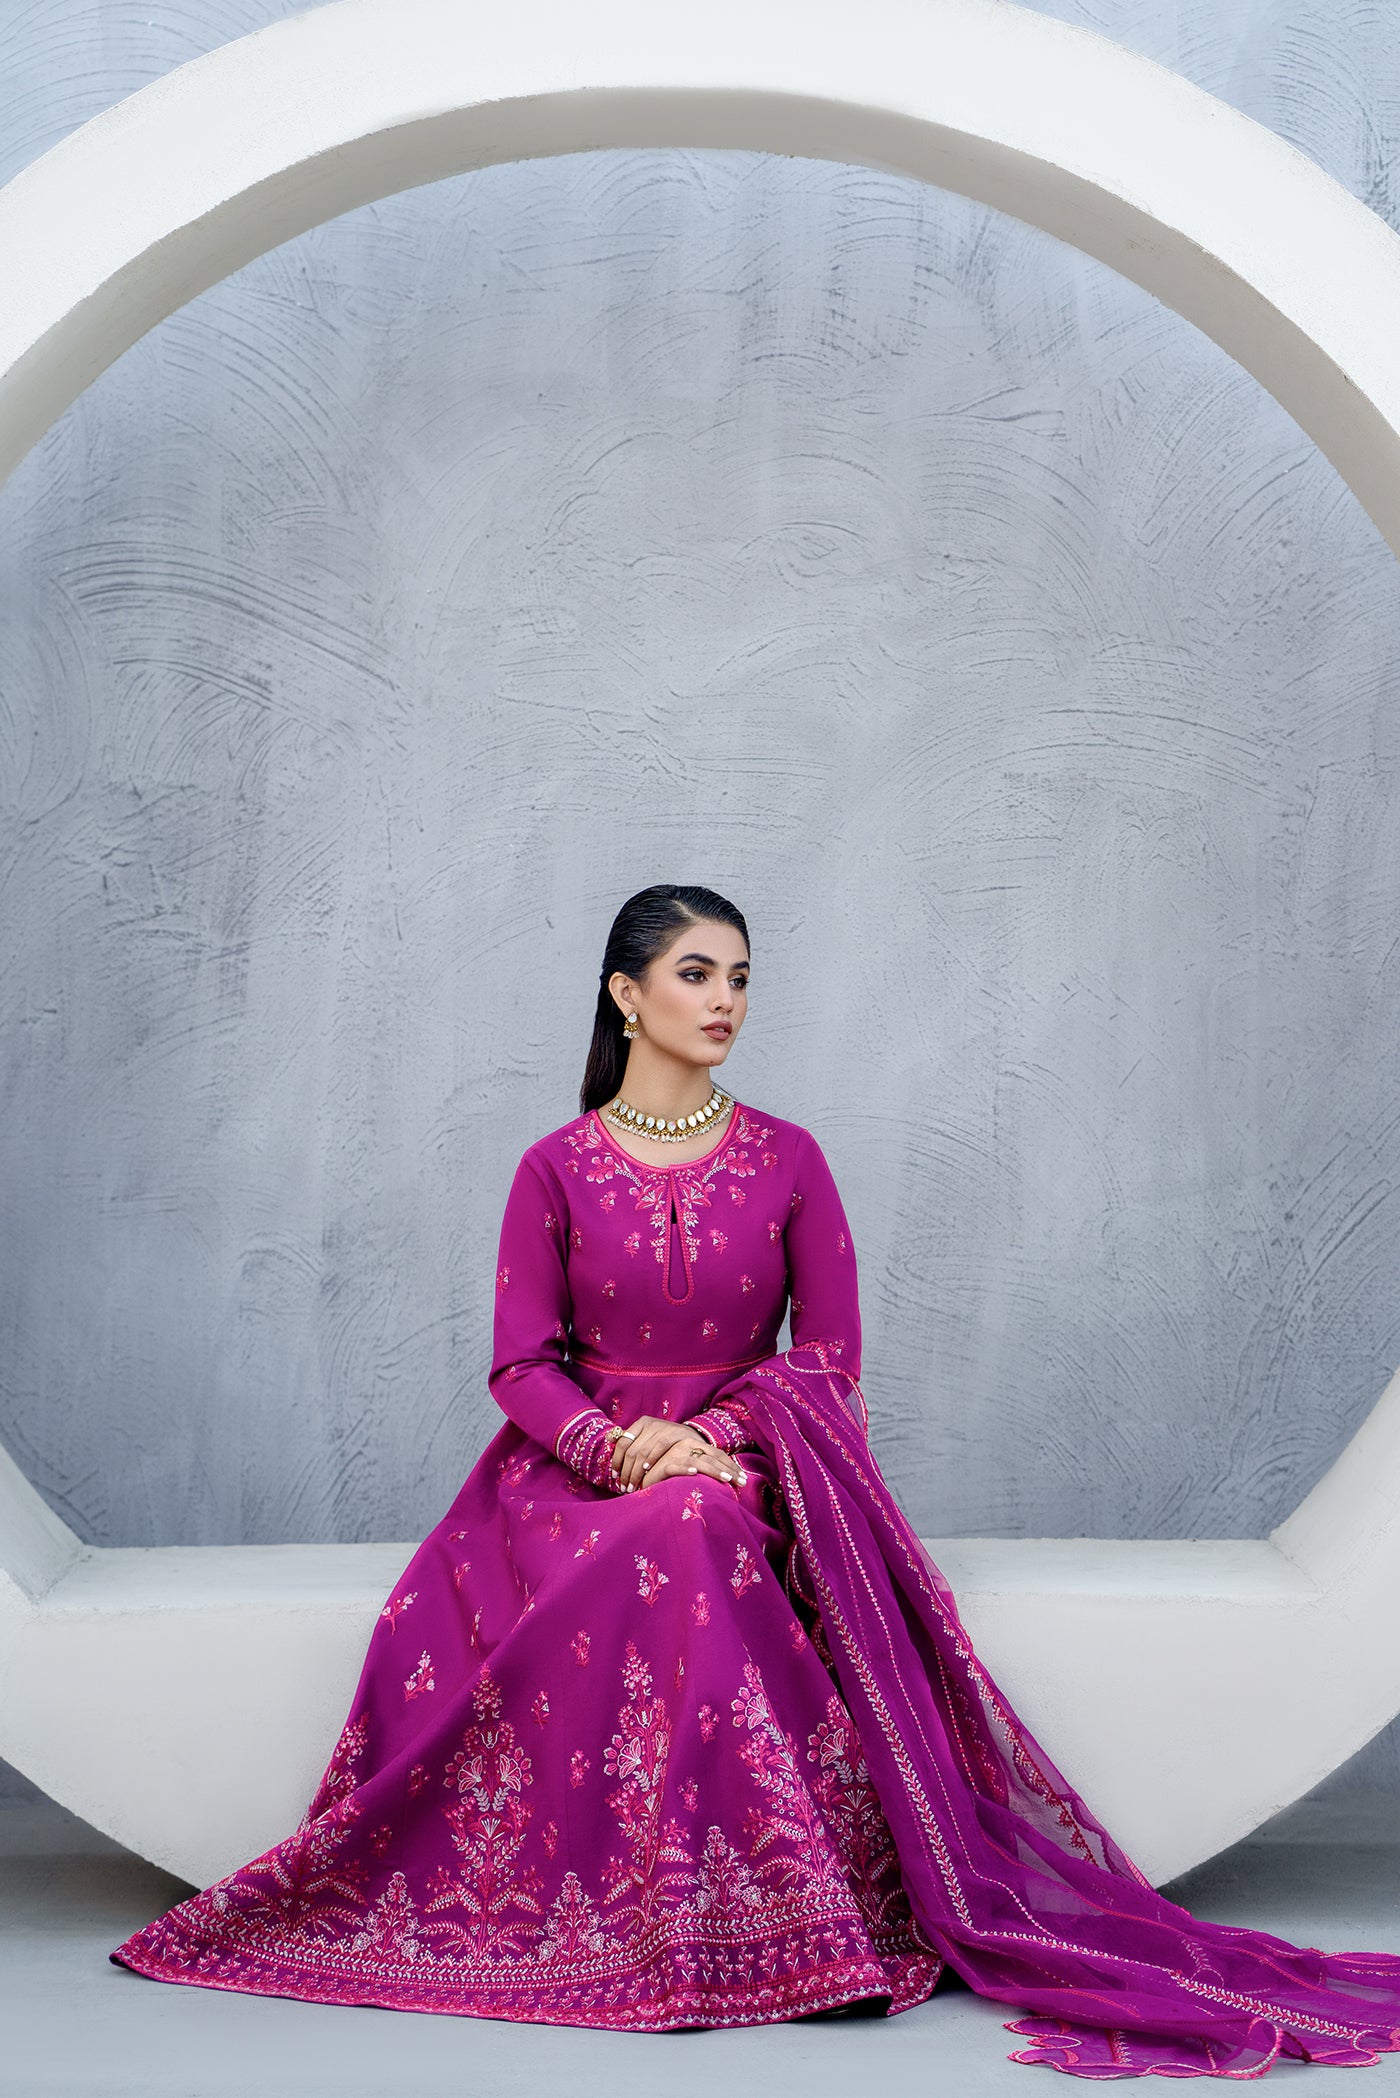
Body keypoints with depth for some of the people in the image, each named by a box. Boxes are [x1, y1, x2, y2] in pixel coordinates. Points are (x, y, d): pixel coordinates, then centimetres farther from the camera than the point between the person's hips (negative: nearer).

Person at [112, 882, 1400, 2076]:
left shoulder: (786, 1159, 4)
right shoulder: (558, 1167, 3)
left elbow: (829, 1355, 2)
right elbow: (523, 1365, 0)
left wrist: (706, 1439, -14)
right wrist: (625, 1447, -19)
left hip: (745, 1464, 0)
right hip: (582, 1460, 0)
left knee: (690, 1535, -36)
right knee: (674, 1551, -35)